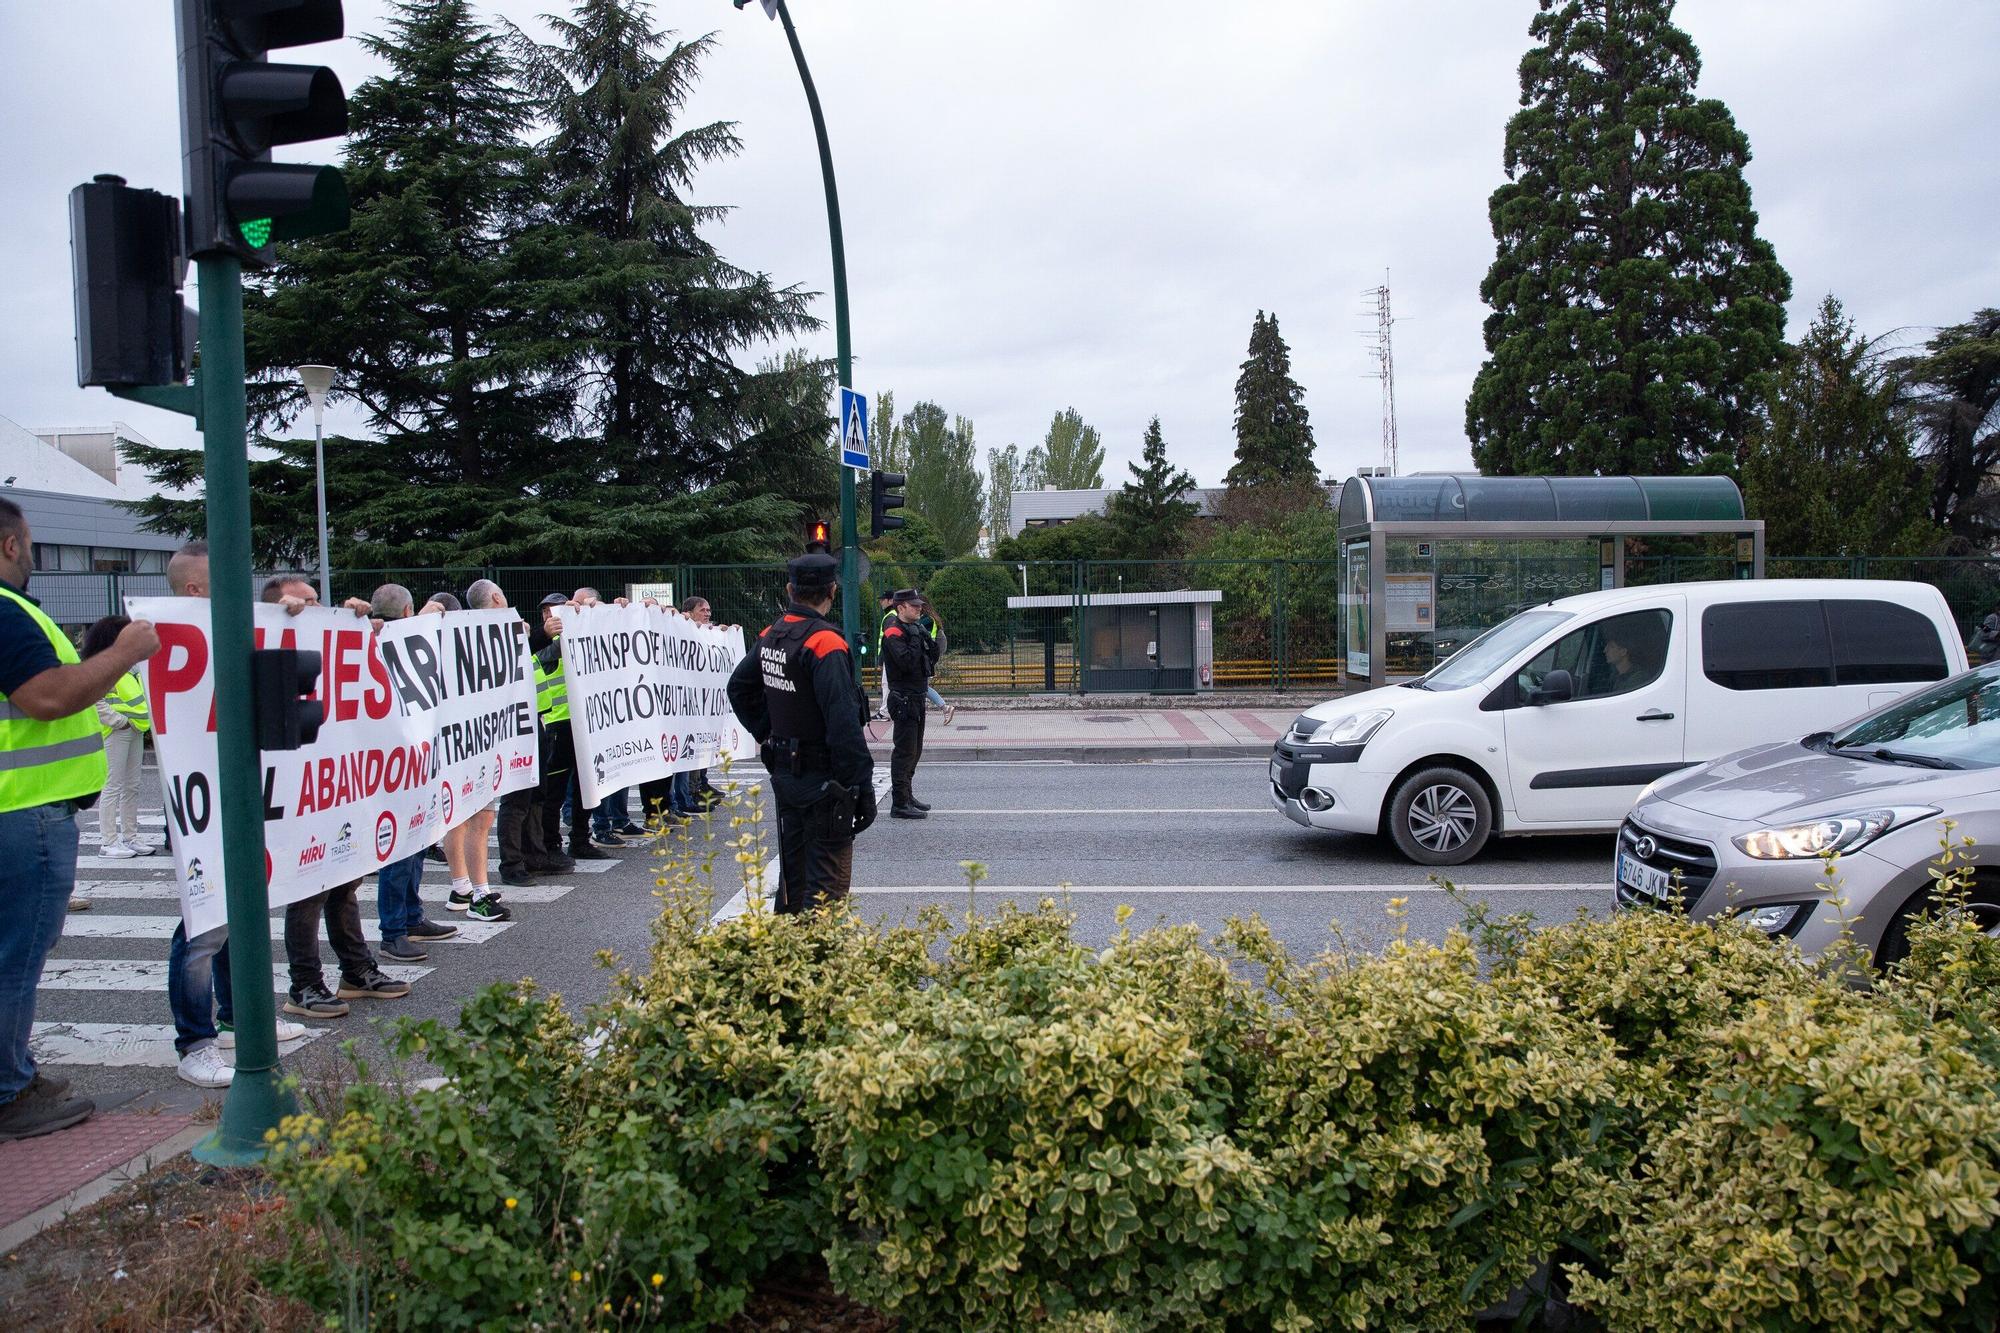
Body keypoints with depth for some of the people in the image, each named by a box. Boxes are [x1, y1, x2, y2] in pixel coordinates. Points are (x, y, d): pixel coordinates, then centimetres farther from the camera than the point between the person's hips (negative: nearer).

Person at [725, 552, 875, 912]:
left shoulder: (769, 637, 6)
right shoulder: (825, 644, -21)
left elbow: (738, 687, 22)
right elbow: (844, 724, -25)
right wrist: (863, 788, -22)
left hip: (784, 774, 8)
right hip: (824, 782, -8)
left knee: (791, 875, 20)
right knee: (826, 884, -2)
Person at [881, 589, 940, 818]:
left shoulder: (914, 630, 15)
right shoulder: (894, 634, -14)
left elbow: (932, 660, 15)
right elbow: (907, 662, -27)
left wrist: (929, 640, 0)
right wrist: (916, 638, -20)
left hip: (917, 698, 10)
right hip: (904, 699, -10)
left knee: (914, 751, 16)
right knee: (905, 751, -9)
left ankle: (908, 797, 26)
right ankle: (899, 804, -6)